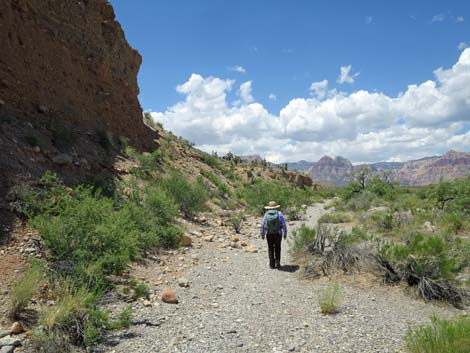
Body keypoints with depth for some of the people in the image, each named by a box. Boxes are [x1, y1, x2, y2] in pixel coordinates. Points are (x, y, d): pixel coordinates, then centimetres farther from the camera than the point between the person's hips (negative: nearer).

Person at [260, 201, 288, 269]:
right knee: (277, 248, 18)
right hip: (278, 234, 0)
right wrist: (285, 234, 2)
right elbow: (284, 225, -8)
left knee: (271, 249, 13)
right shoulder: (279, 213, -6)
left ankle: (272, 264, 13)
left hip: (269, 234, 1)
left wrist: (262, 235, 4)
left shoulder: (266, 214, -3)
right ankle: (277, 261, 3)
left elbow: (262, 225, -4)